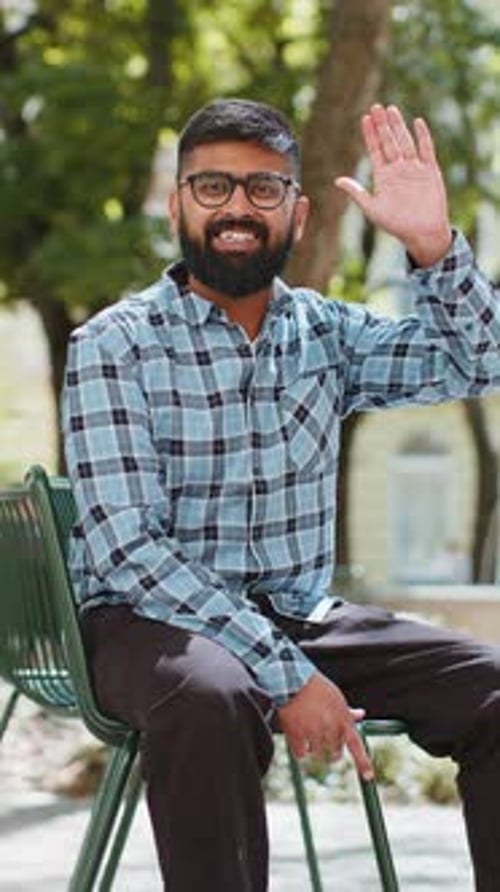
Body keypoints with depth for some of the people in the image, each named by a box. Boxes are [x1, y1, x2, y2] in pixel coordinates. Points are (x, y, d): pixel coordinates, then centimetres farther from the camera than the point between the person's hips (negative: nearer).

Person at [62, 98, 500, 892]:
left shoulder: (325, 332, 9)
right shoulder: (114, 346, -8)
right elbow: (128, 549, -17)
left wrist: (434, 245, -15)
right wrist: (284, 675, -25)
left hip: (305, 618, 5)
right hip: (152, 622, -5)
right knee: (211, 697, -38)